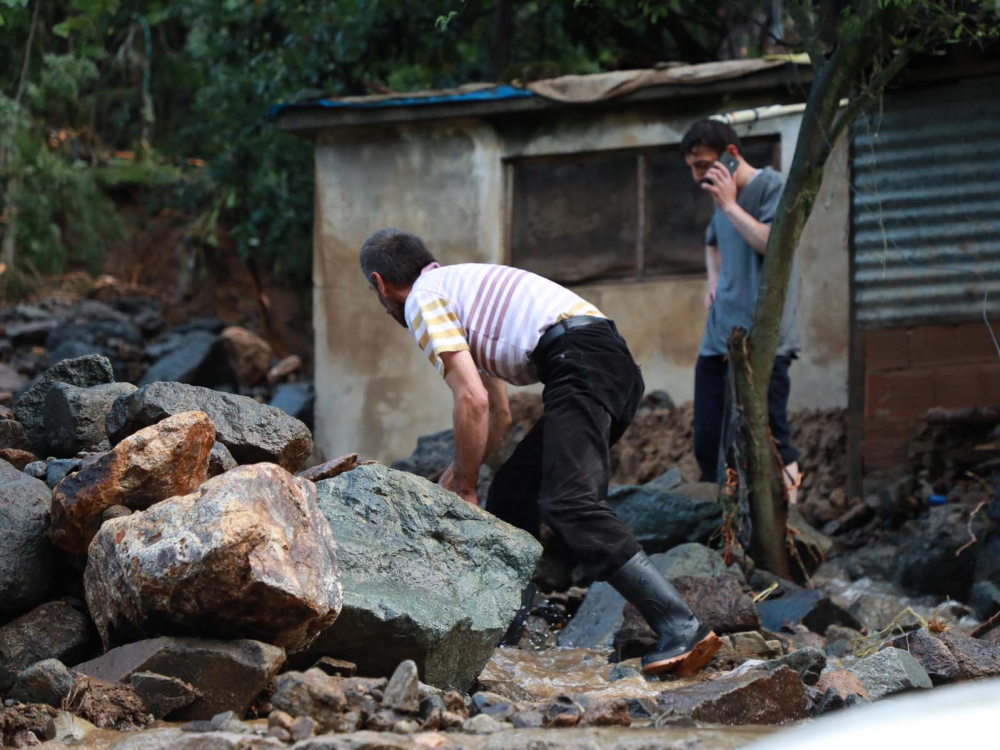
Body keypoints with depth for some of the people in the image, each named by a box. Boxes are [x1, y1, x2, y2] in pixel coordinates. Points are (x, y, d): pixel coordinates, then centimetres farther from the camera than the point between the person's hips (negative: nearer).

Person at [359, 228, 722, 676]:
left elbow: (472, 401, -6)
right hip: (617, 364, 10)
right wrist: (450, 480, 52)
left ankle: (681, 630, -34)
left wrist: (464, 490, 4)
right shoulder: (462, 286, 35)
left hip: (581, 365, -10)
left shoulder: (422, 300, 5)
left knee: (569, 505, -22)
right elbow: (498, 413, 44)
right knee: (513, 492, 17)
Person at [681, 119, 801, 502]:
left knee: (768, 439, -12)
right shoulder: (721, 197, 18)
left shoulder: (770, 186, -6)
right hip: (718, 341, 8)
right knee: (707, 444, 8)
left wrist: (729, 205, -14)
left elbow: (773, 243, -22)